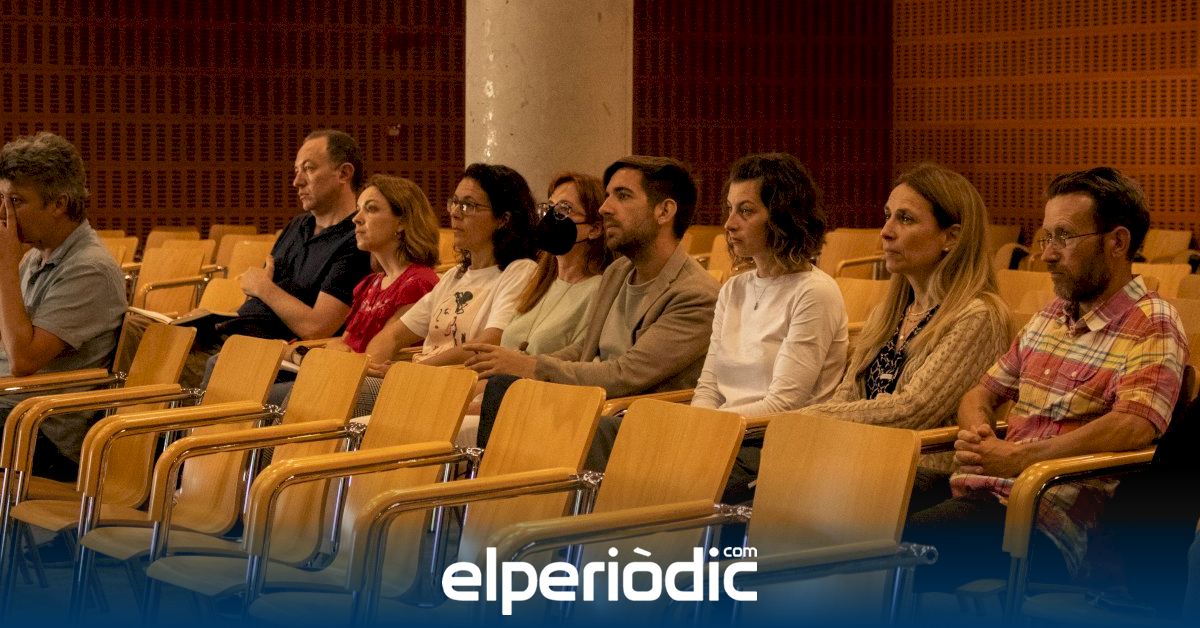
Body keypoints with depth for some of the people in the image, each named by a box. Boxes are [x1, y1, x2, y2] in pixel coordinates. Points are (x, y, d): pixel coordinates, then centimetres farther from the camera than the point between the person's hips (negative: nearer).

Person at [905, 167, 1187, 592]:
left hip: (1051, 521, -7)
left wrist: (1017, 458, -24)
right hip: (985, 493, 7)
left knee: (899, 544, -30)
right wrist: (978, 434, 3)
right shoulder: (1052, 314, 21)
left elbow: (1135, 425, -21)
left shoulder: (1152, 326, -4)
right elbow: (983, 392, 29)